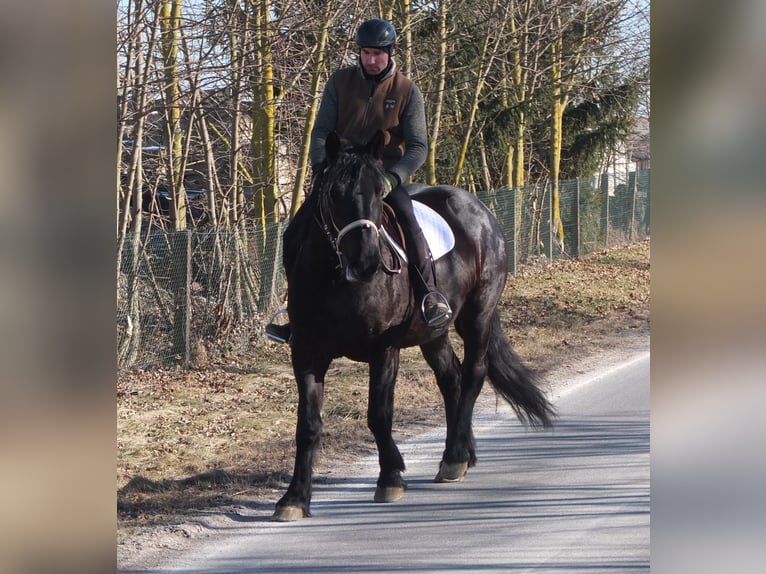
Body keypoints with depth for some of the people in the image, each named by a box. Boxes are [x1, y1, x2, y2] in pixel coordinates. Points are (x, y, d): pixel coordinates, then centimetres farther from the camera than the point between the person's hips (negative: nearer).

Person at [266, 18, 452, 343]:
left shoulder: (407, 92, -3)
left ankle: (429, 296, -24)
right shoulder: (340, 82, 2)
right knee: (296, 235, -9)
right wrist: (322, 165, -19)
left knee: (407, 223, -33)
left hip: (385, 174, -3)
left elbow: (418, 146, -7)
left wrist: (393, 177, -24)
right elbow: (322, 130, 1)